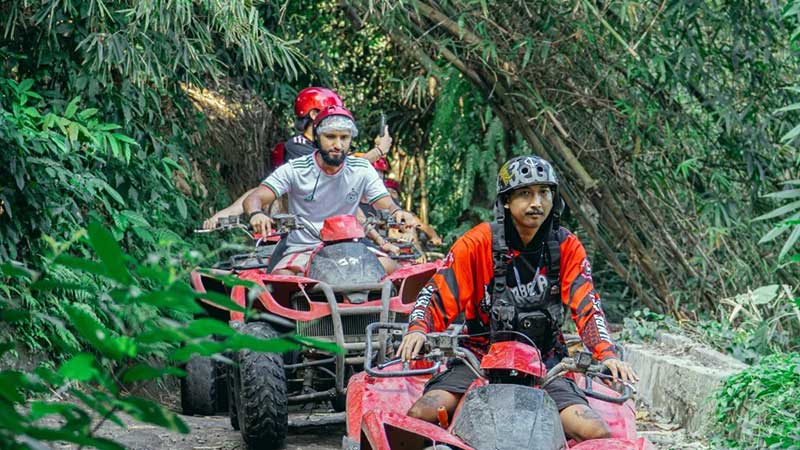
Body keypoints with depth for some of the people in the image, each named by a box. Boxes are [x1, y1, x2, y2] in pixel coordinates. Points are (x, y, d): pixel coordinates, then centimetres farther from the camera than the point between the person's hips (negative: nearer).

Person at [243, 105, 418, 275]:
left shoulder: (362, 170, 4)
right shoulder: (294, 170, -4)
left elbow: (387, 205, -1)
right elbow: (253, 199, -10)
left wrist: (398, 212, -27)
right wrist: (256, 214, -36)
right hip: (302, 249, -2)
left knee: (387, 266, -26)